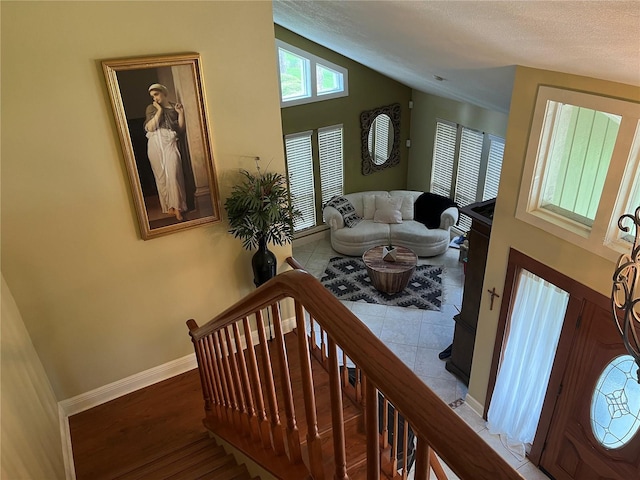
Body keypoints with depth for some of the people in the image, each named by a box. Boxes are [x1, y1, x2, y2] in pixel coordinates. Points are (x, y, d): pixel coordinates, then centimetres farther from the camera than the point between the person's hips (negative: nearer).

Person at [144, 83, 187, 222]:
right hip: (156, 144, 1)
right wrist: (159, 110, -4)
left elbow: (181, 131, 7)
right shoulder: (152, 108, 10)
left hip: (171, 143, -1)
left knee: (173, 174, -14)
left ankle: (177, 208, -13)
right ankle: (168, 206, 13)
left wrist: (181, 113, -2)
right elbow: (150, 127, -6)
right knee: (161, 175, 3)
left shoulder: (175, 107, 13)